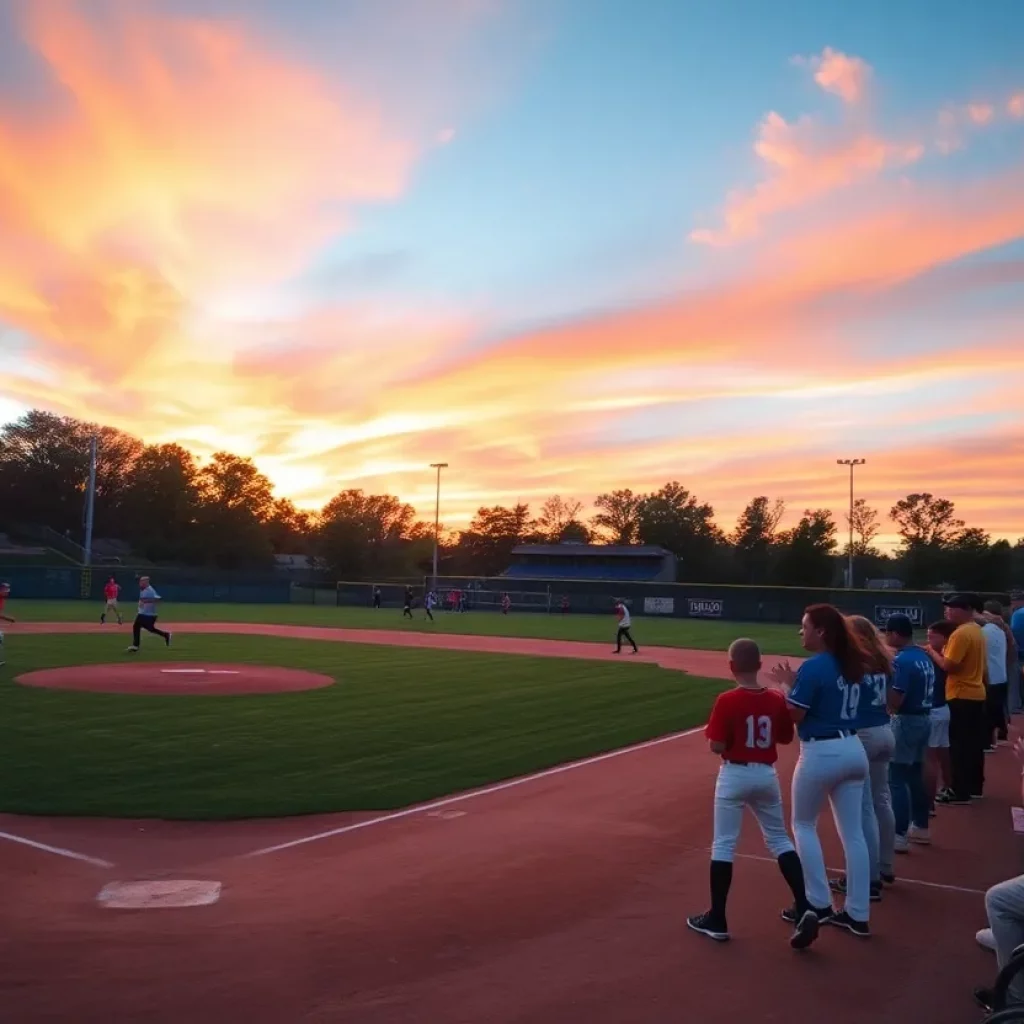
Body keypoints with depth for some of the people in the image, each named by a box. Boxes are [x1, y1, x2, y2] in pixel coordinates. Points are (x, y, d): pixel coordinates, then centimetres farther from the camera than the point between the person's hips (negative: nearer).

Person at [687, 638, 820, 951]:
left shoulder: (727, 701, -16)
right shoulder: (776, 699, -1)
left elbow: (717, 747, -16)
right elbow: (786, 737, 11)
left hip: (735, 775, -4)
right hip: (767, 774, 4)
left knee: (724, 844, 5)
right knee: (779, 839, 17)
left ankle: (717, 920, 11)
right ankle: (804, 909, 6)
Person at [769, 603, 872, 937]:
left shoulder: (813, 667, -16)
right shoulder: (851, 665, 9)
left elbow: (794, 715, -15)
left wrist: (786, 685, 0)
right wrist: (796, 683, 13)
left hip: (821, 753, -8)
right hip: (852, 749, 8)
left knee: (803, 825, 12)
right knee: (853, 832, 10)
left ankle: (819, 904, 12)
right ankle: (858, 914, 15)